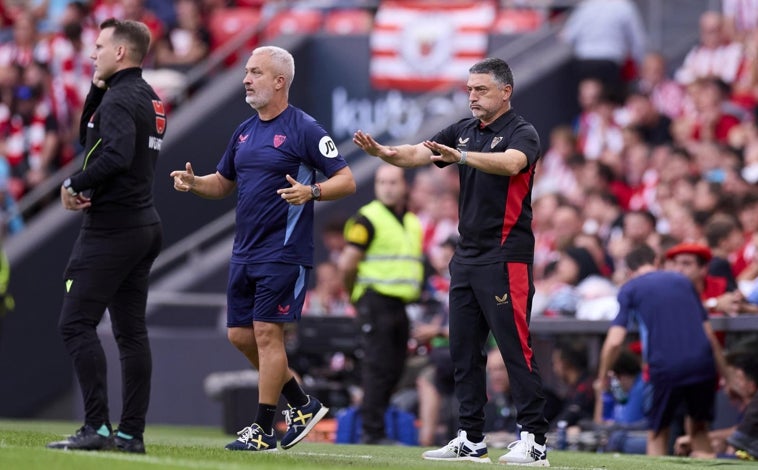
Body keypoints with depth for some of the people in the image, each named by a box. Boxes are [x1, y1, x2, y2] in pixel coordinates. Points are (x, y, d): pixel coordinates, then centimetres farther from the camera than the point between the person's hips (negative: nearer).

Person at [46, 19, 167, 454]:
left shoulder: (120, 99, -14)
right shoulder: (149, 99, 16)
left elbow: (116, 155, -30)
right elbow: (89, 136, 24)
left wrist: (74, 185, -18)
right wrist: (97, 90, 11)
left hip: (111, 229, -10)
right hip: (144, 224, 10)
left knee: (76, 324, -9)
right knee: (131, 331, 9)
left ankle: (97, 427, -15)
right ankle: (132, 432, 8)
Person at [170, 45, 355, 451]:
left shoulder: (304, 129, -9)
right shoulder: (244, 132, 14)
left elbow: (346, 180, -10)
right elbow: (223, 182, 23)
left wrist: (311, 192, -28)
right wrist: (193, 183, 2)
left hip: (283, 251, -8)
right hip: (244, 251, 8)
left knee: (267, 333, -8)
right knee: (240, 335, 8)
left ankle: (263, 429, -1)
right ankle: (302, 405, 22)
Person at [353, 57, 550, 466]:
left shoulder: (522, 133, -7)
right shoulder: (463, 131, 13)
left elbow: (510, 163, -29)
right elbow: (417, 155, 4)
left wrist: (462, 156, -42)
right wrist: (382, 152, -16)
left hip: (505, 258, -8)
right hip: (466, 257, 8)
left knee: (515, 347, -9)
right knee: (464, 350, 8)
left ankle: (534, 440, -8)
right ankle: (471, 440, 14)